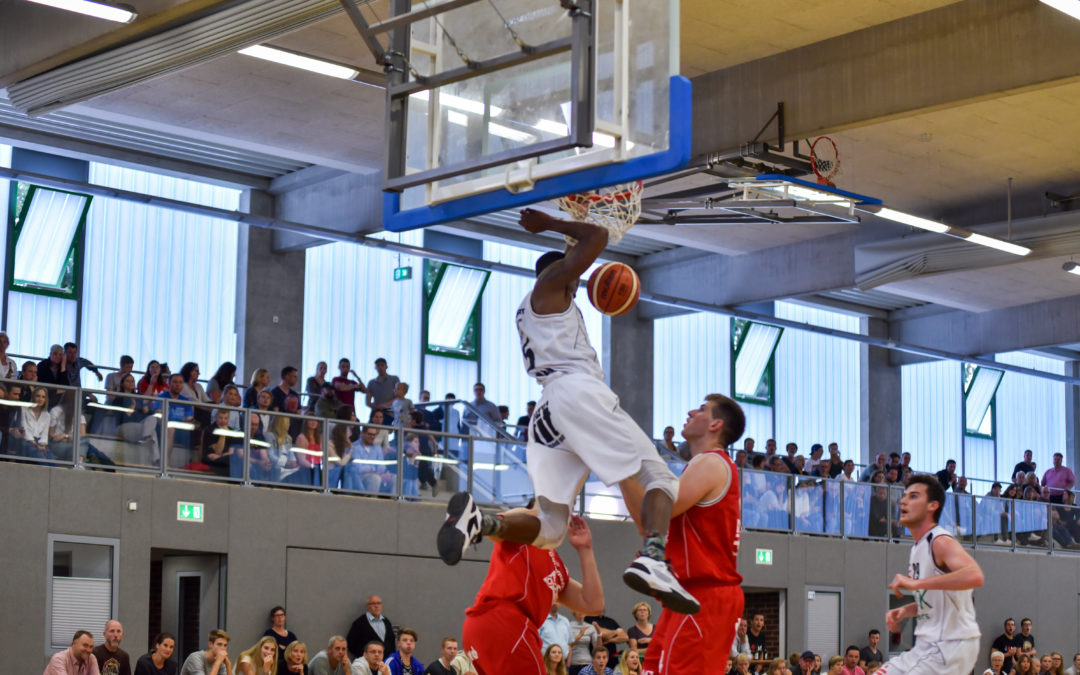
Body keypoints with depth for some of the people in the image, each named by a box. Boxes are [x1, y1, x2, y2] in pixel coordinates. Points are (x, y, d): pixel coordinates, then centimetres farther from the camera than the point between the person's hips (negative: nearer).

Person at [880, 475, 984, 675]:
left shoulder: (940, 542, -15)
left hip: (951, 645, -10)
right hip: (929, 644, 10)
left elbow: (974, 576, -35)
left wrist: (916, 583, -35)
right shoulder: (918, 547, 14)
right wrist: (904, 611, 8)